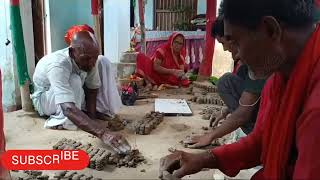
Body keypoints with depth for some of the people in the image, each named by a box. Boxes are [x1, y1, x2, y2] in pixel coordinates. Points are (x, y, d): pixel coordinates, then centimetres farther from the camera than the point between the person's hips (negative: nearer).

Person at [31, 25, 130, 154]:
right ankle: (61, 121, -16)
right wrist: (103, 133, -63)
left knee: (103, 62, -9)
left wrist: (92, 117, -23)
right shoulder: (57, 65, -42)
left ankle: (107, 111, -4)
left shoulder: (90, 59, -25)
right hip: (45, 99, -6)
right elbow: (69, 109, -53)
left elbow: (92, 89, -12)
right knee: (74, 81, -39)